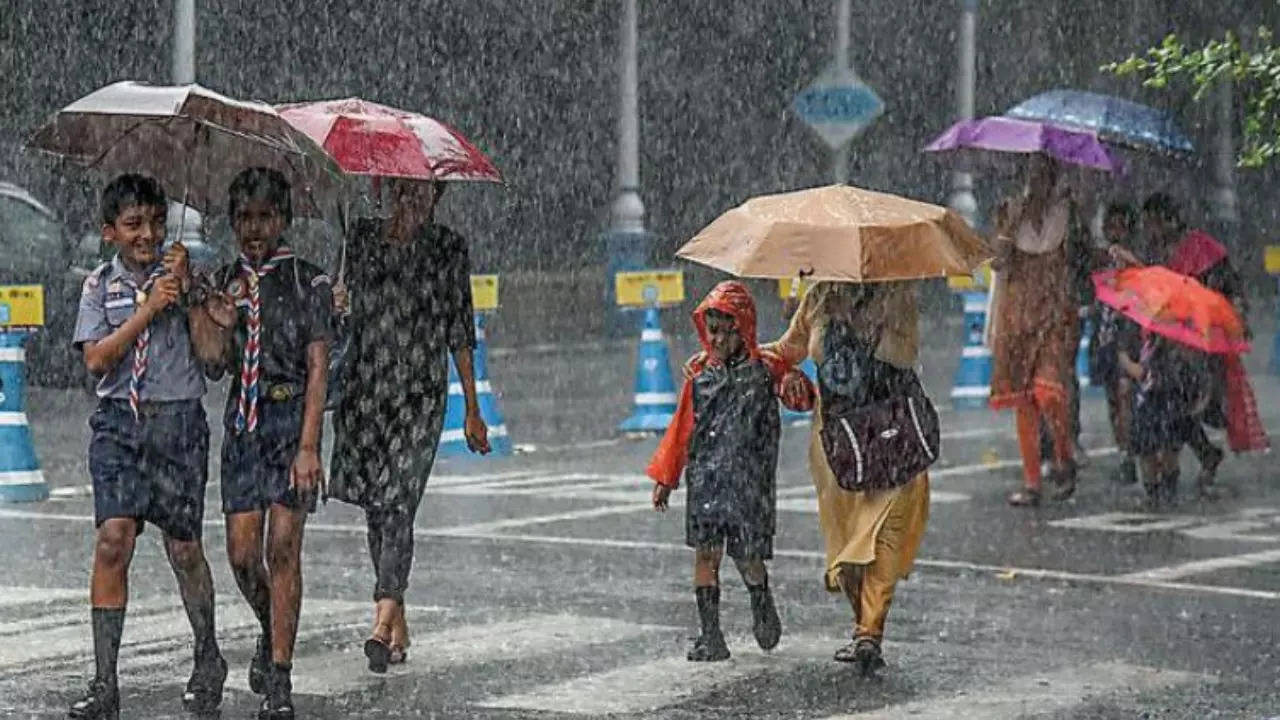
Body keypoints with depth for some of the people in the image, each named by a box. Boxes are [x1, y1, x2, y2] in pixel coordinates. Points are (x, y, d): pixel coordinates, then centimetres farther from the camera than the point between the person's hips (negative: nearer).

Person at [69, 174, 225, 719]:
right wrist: (148, 309, -10)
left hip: (179, 419, 0)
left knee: (184, 548, 4)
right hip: (118, 422, 0)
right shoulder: (101, 284, 8)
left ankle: (208, 659, 28)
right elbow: (96, 360, -5)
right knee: (113, 540, -12)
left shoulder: (181, 275, 5)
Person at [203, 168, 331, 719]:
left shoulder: (309, 283, -1)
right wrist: (225, 315, -10)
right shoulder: (224, 283, 11)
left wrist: (308, 446, -15)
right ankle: (273, 631, 29)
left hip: (292, 418, -4)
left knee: (283, 547, -9)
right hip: (243, 422, 4)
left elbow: (317, 369, -7)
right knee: (242, 553, -1)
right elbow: (214, 368, 9)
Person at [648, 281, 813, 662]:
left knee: (746, 554, -1)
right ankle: (710, 636, 4)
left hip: (748, 478, -3)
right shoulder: (701, 372, 8)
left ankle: (763, 611, 31)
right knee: (705, 552, -2)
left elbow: (802, 400, -6)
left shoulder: (765, 368, 0)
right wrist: (665, 477, 14)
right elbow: (682, 427, 13)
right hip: (705, 478, 3)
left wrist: (795, 384, -30)